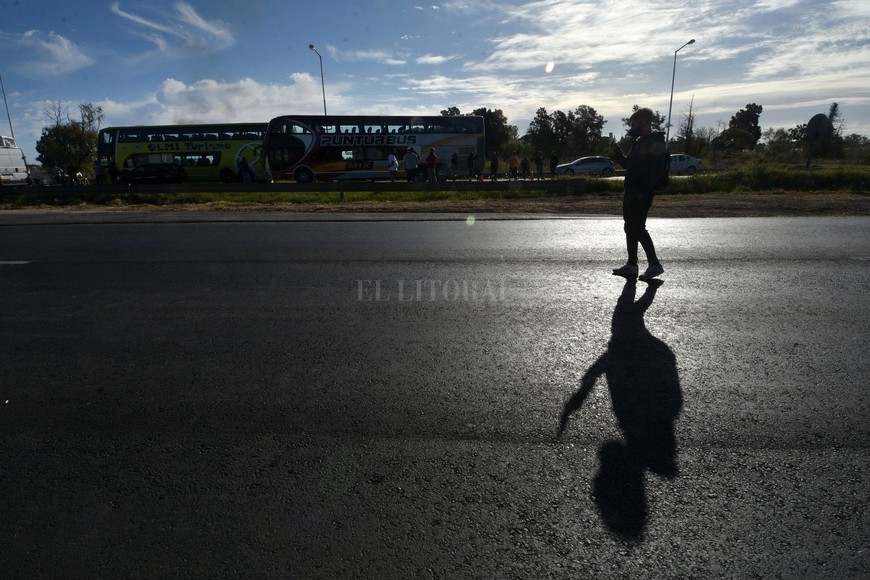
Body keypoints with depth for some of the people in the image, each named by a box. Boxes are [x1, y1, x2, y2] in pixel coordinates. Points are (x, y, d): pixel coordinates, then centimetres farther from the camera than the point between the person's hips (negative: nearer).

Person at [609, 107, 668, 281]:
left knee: (637, 228, -10)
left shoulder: (656, 143, -12)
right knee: (630, 228, 11)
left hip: (641, 195, -10)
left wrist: (643, 191, -24)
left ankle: (654, 264, -2)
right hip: (631, 193, 10)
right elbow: (628, 164, 25)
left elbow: (657, 172, -20)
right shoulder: (639, 142, 18)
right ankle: (631, 265, 19)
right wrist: (617, 151, 13)